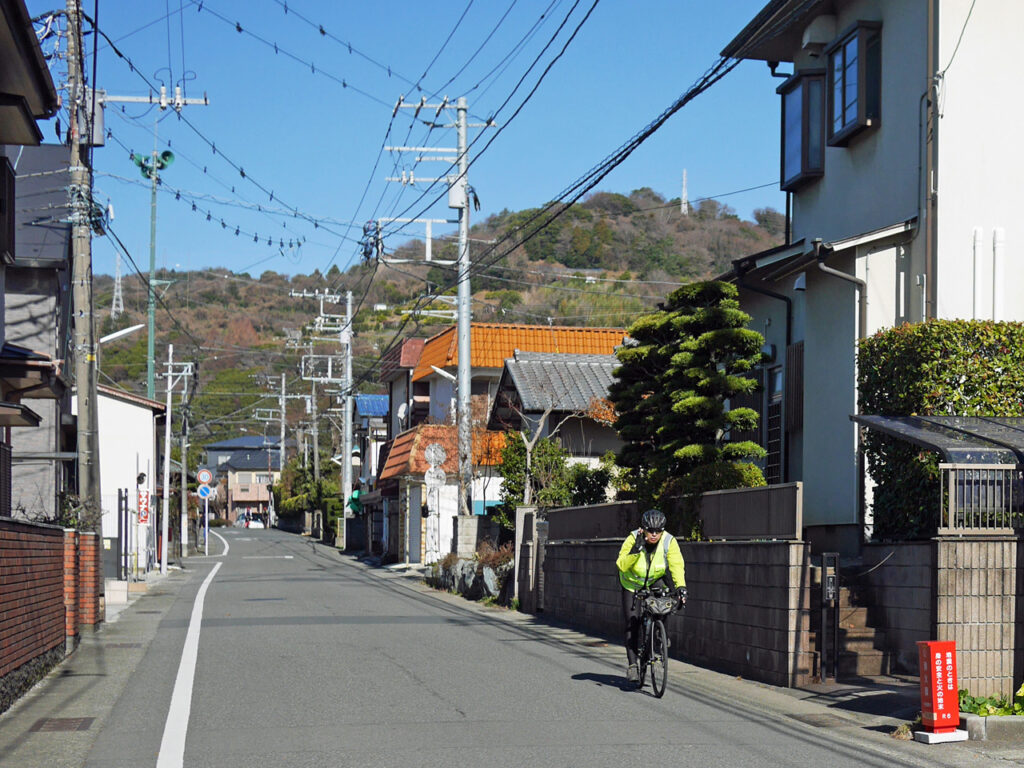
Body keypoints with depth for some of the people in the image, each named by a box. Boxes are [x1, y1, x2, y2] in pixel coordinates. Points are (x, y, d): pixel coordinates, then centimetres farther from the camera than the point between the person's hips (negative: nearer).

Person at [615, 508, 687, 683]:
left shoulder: (669, 541, -23)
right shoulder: (633, 539, -27)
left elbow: (676, 565, -32)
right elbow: (622, 565, -33)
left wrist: (681, 586, -47)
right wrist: (636, 549, -46)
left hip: (655, 581, 2)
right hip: (632, 583, -2)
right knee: (632, 623, -9)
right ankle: (632, 664, -4)